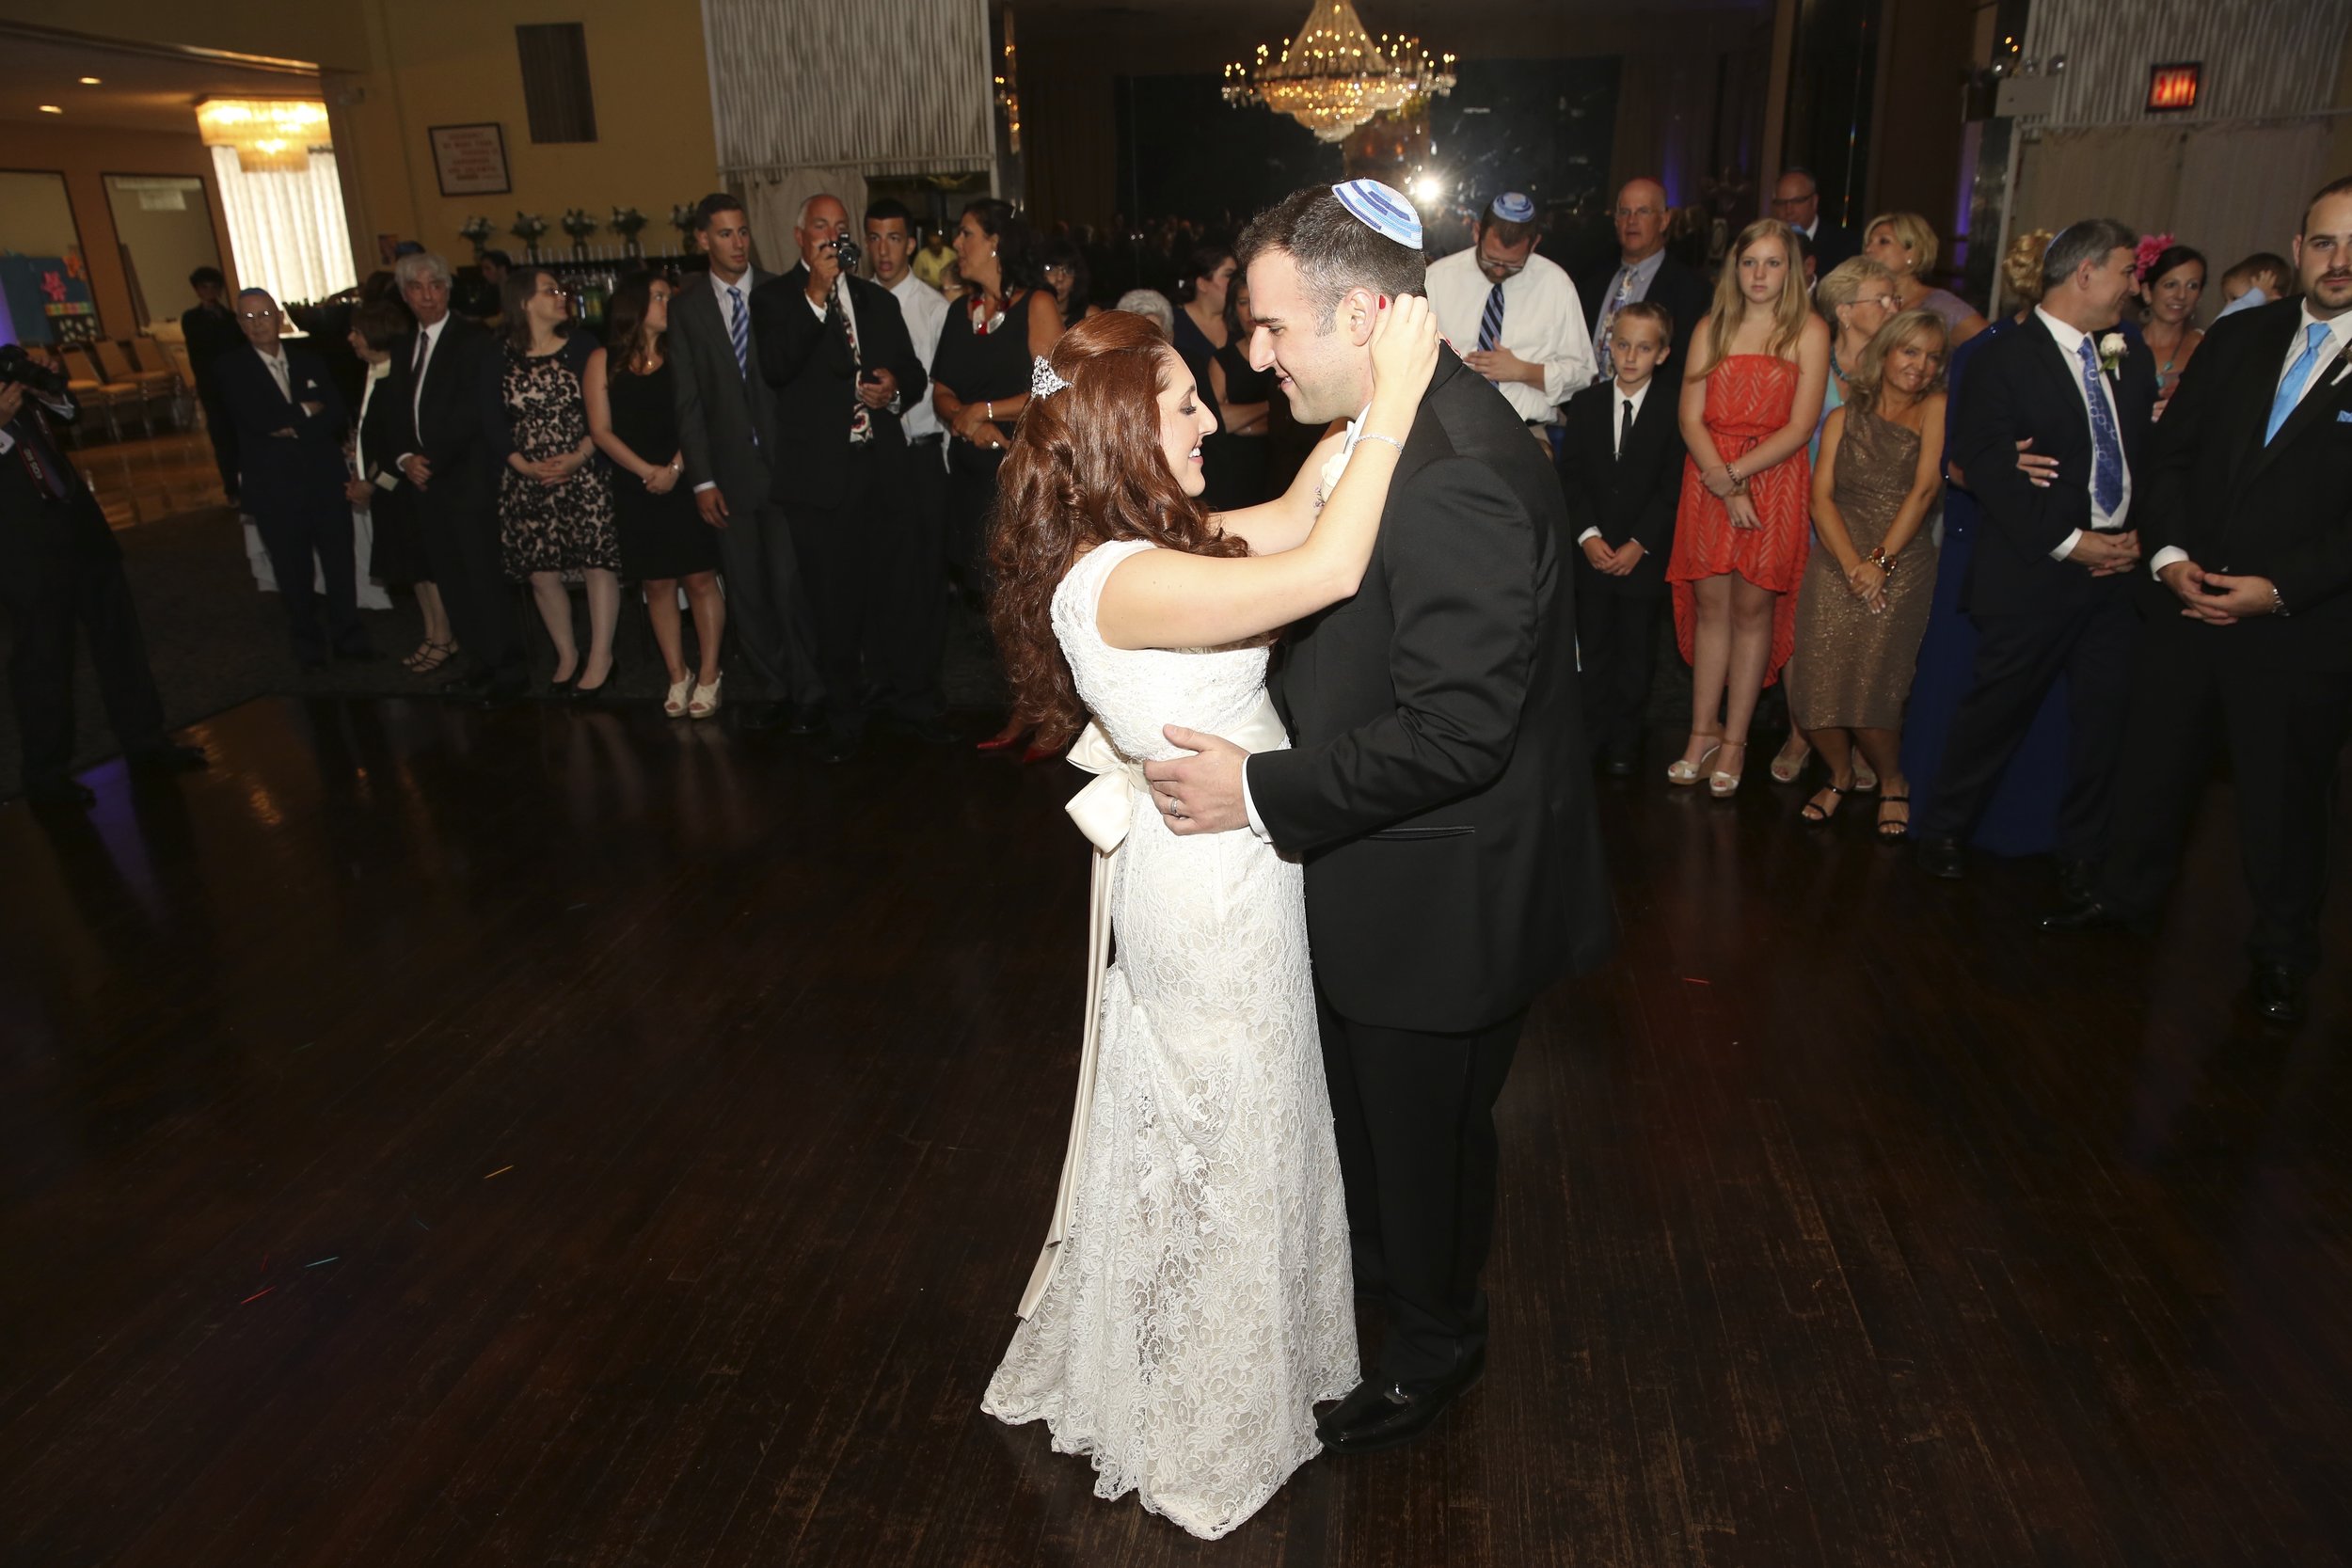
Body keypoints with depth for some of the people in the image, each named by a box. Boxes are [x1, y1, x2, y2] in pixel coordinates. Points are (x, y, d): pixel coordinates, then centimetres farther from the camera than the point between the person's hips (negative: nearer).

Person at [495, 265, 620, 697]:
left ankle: (600, 657, 8)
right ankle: (567, 656, 21)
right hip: (528, 482, 2)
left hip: (583, 476, -2)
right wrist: (525, 466, -11)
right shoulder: (501, 359, 4)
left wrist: (577, 457, -15)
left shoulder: (582, 348, 2)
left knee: (597, 562, -4)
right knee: (540, 574, 5)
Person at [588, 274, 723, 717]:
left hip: (687, 482, -1)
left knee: (700, 578, -3)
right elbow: (601, 430, 1)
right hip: (636, 490, 1)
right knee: (657, 584, 6)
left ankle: (709, 675, 5)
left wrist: (676, 468, -17)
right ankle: (678, 677, 15)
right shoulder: (603, 361, 6)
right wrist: (648, 472, -10)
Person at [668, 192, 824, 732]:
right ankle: (771, 688, 23)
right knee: (744, 590, 8)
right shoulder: (686, 308, 5)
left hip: (784, 461, -2)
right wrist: (702, 480, -1)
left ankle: (807, 692, 12)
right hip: (729, 470, 2)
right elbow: (687, 400, 4)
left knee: (790, 581, -4)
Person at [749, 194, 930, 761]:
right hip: (820, 474, -4)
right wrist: (816, 295, -19)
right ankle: (844, 718, 11)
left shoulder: (878, 299, 17)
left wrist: (895, 388, -2)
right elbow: (776, 369, -15)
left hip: (882, 465, 4)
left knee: (890, 589, 7)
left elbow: (913, 371, 21)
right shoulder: (774, 298, 2)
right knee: (833, 601, -1)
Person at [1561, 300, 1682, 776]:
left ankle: (1625, 739, 19)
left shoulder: (1673, 408, -4)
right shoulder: (1585, 403, 4)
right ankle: (1593, 732, 21)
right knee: (1592, 645, 9)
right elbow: (1570, 475, 1)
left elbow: (1673, 486, -7)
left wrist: (1639, 544, -14)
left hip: (1645, 555, -2)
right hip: (1592, 552, 2)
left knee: (1636, 650, 7)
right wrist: (1587, 535, -11)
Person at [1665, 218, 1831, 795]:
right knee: (1710, 604, 4)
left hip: (1773, 481, -2)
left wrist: (1734, 472, -13)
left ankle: (1735, 739, 10)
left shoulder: (1809, 331, 1)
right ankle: (1703, 731, 13)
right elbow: (1691, 417, 1)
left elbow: (1800, 427, -5)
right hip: (1708, 479, 2)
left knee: (1752, 609, 1)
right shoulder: (1711, 329, 9)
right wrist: (1723, 486, -11)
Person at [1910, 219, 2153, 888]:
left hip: (2119, 564, 6)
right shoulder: (2004, 360, -6)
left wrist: (2139, 533, 0)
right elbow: (1989, 469, -13)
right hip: (2035, 574, -5)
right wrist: (2069, 542, -15)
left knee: (2104, 713, 8)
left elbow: (2156, 452, 17)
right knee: (1998, 706, 2)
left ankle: (2083, 847, 23)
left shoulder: (2132, 358, 14)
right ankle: (1944, 829, 19)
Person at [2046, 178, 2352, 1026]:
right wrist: (2170, 555, -7)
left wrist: (2278, 589, -18)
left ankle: (2282, 952, 27)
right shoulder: (2237, 337, 5)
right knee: (2154, 760, 15)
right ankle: (2126, 890, 36)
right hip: (2187, 600, 4)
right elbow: (2173, 454, 6)